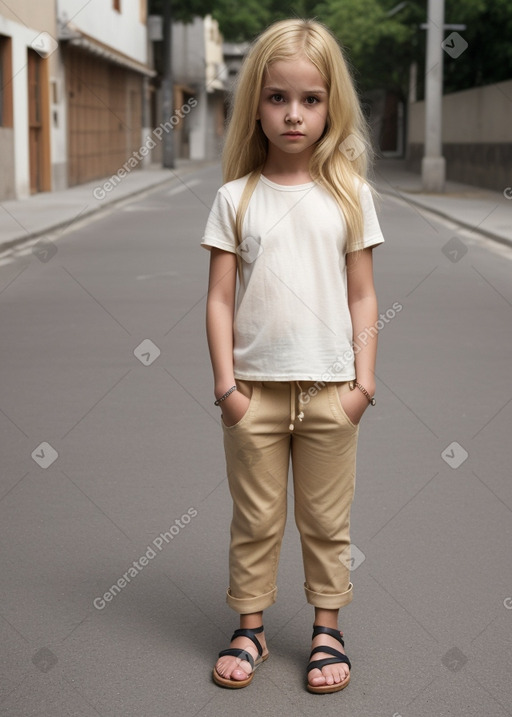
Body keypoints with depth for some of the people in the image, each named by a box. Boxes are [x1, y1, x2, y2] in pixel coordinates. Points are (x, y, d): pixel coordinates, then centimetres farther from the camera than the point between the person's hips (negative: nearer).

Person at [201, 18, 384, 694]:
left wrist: (365, 379, -2)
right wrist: (225, 383, -6)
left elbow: (363, 296, 3)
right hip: (255, 387, 0)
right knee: (255, 519, 10)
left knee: (327, 520, 11)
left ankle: (328, 629, 25)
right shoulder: (236, 198, 0)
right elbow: (220, 299, 0)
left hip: (330, 388, 0)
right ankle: (250, 627, 24)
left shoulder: (348, 194, 2)